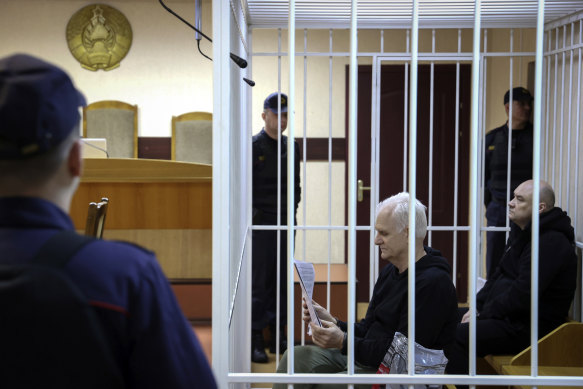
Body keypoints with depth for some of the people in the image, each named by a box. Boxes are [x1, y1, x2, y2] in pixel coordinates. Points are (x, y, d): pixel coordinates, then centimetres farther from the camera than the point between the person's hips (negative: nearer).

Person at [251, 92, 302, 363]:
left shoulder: (291, 147, 13)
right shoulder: (254, 146, -6)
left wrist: (293, 206, 10)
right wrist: (253, 213, -10)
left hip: (285, 223, 6)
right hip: (261, 225, -6)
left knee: (282, 281, 9)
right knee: (260, 282, -6)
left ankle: (278, 338, 18)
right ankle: (255, 341, 0)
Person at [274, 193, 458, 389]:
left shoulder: (433, 284, -17)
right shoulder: (389, 271, 14)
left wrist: (344, 342, -25)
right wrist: (333, 322, -1)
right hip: (365, 357, 9)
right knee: (297, 357, -8)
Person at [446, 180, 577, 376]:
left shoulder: (551, 243, -19)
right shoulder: (521, 232, 15)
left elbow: (522, 296, -24)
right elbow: (499, 275, 21)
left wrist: (483, 314, -15)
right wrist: (476, 307, 6)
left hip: (528, 329, -11)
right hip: (507, 315, 11)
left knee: (456, 337, -25)